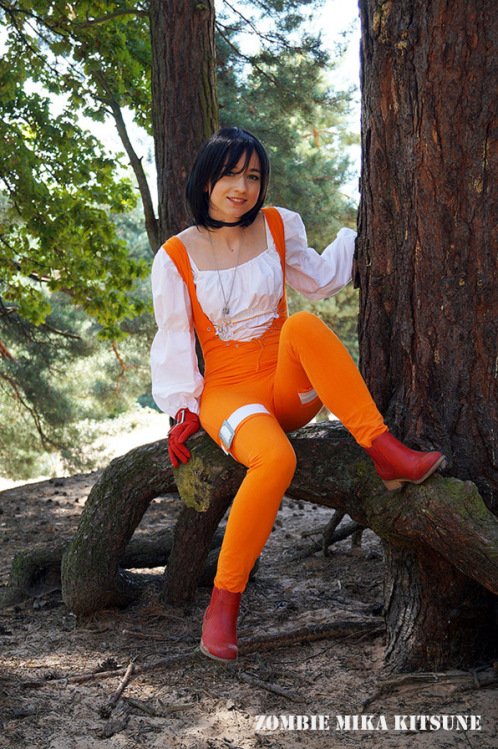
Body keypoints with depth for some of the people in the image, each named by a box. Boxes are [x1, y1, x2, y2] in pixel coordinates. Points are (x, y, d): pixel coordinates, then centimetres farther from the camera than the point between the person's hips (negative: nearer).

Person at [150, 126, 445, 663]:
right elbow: (173, 339, 1)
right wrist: (182, 412, -5)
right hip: (227, 392, -2)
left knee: (303, 325, -33)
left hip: (290, 388, 3)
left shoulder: (279, 227, 5)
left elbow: (319, 280, 22)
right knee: (275, 458, -37)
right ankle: (223, 602, -23)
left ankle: (384, 452, -33)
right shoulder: (176, 257, -3)